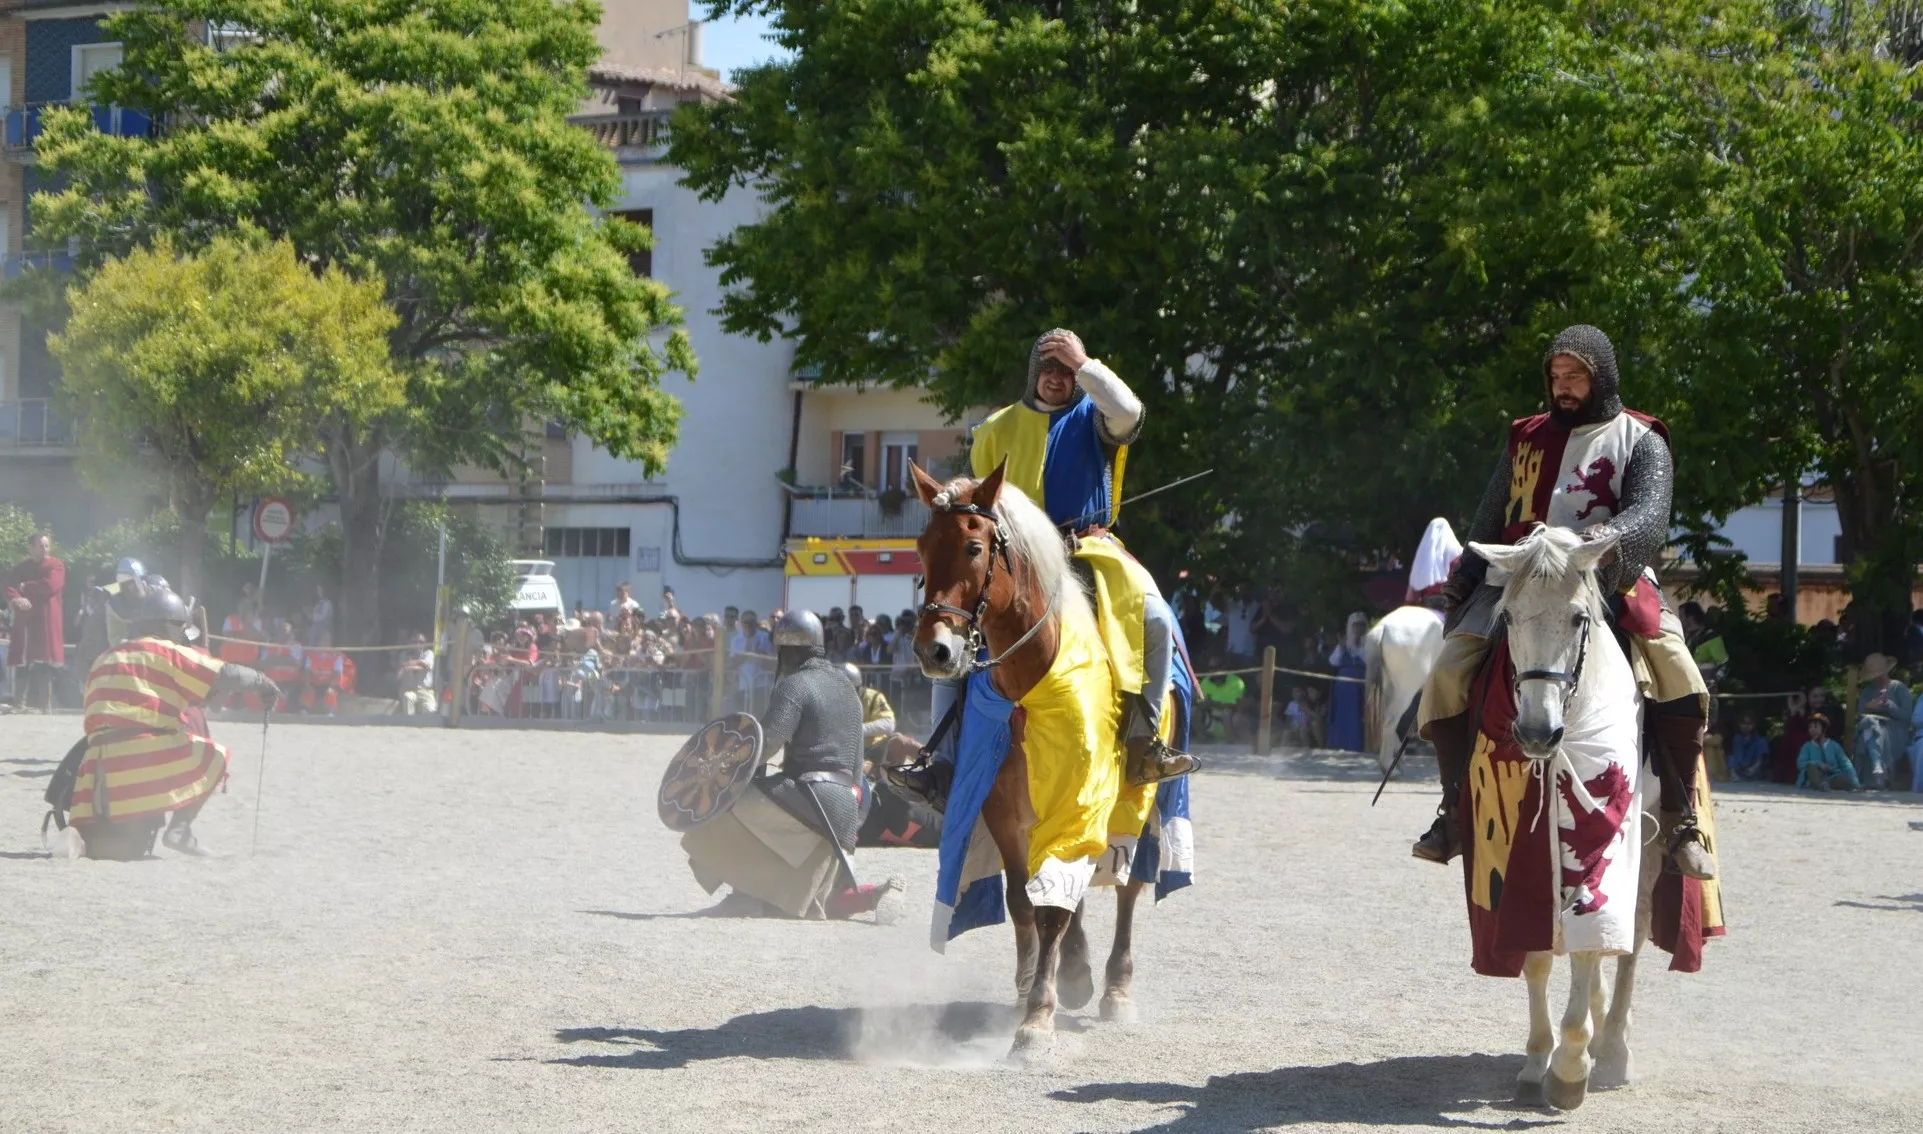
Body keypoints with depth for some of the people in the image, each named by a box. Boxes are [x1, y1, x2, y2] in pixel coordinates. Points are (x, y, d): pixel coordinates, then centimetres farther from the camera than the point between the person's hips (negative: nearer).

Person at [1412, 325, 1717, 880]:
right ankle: (1456, 805, 0)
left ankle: (1680, 819, -12)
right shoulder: (1526, 439, 18)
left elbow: (1650, 515, -11)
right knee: (1447, 675, -16)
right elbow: (1491, 519, 22)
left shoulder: (1640, 441, 6)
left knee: (1682, 682, -25)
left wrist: (1608, 536, -33)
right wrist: (1466, 579, 8)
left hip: (1611, 583, -3)